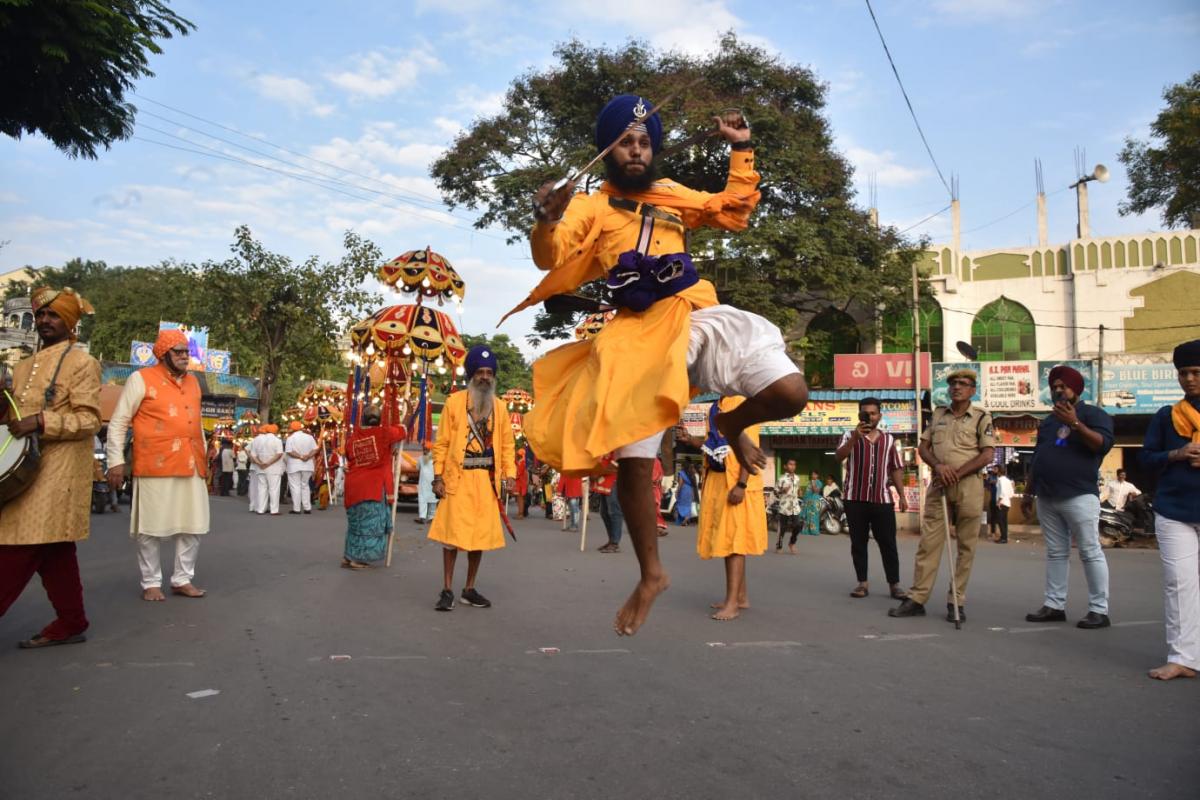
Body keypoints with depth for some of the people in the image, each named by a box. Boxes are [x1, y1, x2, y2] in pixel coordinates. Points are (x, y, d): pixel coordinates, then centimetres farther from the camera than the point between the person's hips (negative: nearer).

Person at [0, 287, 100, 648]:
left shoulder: (82, 362, -4)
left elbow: (88, 420, -12)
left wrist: (41, 422, -23)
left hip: (55, 472, -8)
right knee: (53, 551, 10)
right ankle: (69, 624, 17)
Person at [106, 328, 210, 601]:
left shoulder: (193, 382, 17)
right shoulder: (142, 378, -2)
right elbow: (118, 423, -2)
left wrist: (204, 457, 22)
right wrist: (116, 461, -8)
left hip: (191, 467, 6)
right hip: (156, 467, -6)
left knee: (193, 526, 8)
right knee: (151, 528, 2)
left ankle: (182, 579, 19)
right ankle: (151, 583, 13)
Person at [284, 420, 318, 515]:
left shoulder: (291, 437, -8)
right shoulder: (309, 436, 4)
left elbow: (289, 452, -15)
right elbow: (315, 449, -1)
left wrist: (300, 456, -14)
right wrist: (308, 456, -12)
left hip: (294, 466, -4)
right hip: (307, 465, 4)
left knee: (295, 487, 1)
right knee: (305, 486, 14)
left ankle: (296, 509, 0)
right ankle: (307, 508, 12)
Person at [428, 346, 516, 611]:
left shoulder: (499, 406, 10)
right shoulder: (454, 402, 1)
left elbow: (507, 443, 10)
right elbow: (442, 442, 0)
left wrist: (510, 474, -1)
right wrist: (438, 476, -7)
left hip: (487, 479, 3)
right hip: (459, 478, -3)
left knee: (481, 535, 7)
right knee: (453, 533, -3)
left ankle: (470, 589, 19)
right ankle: (447, 590, 6)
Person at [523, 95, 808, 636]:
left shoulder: (673, 196, 17)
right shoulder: (592, 206, 3)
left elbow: (734, 211, 28)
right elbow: (550, 257, -14)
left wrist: (741, 151, 20)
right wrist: (547, 221, -34)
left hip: (699, 320, 3)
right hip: (639, 336, -3)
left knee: (789, 393, -16)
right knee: (632, 461, -5)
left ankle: (731, 425, 20)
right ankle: (651, 575, 16)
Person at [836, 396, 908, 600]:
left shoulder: (889, 439, 12)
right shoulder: (850, 436, 5)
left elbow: (896, 469, 14)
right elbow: (839, 456, -14)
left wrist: (902, 495, 7)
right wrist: (856, 436, -25)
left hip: (882, 499, 1)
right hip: (856, 499, -1)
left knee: (888, 543, 1)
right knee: (858, 543, 3)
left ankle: (894, 584, 8)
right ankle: (863, 583, 10)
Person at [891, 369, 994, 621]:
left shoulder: (982, 418, 0)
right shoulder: (938, 414, 13)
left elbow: (987, 455, -8)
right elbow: (923, 446, 11)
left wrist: (956, 474, -14)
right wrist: (938, 465, -9)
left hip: (968, 485, -3)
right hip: (939, 485, 3)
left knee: (966, 546, 2)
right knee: (928, 542, 1)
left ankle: (956, 602, 9)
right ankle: (916, 599, 4)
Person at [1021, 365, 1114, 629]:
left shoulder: (1092, 413, 1)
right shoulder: (1048, 421, 21)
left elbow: (1103, 444, -15)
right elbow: (1037, 459, 23)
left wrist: (1075, 423, -25)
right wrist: (1028, 492, 21)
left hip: (1079, 496, -7)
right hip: (1047, 498, 7)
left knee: (1090, 552, -4)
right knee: (1055, 553, 7)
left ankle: (1099, 609, -1)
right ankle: (1054, 605, 9)